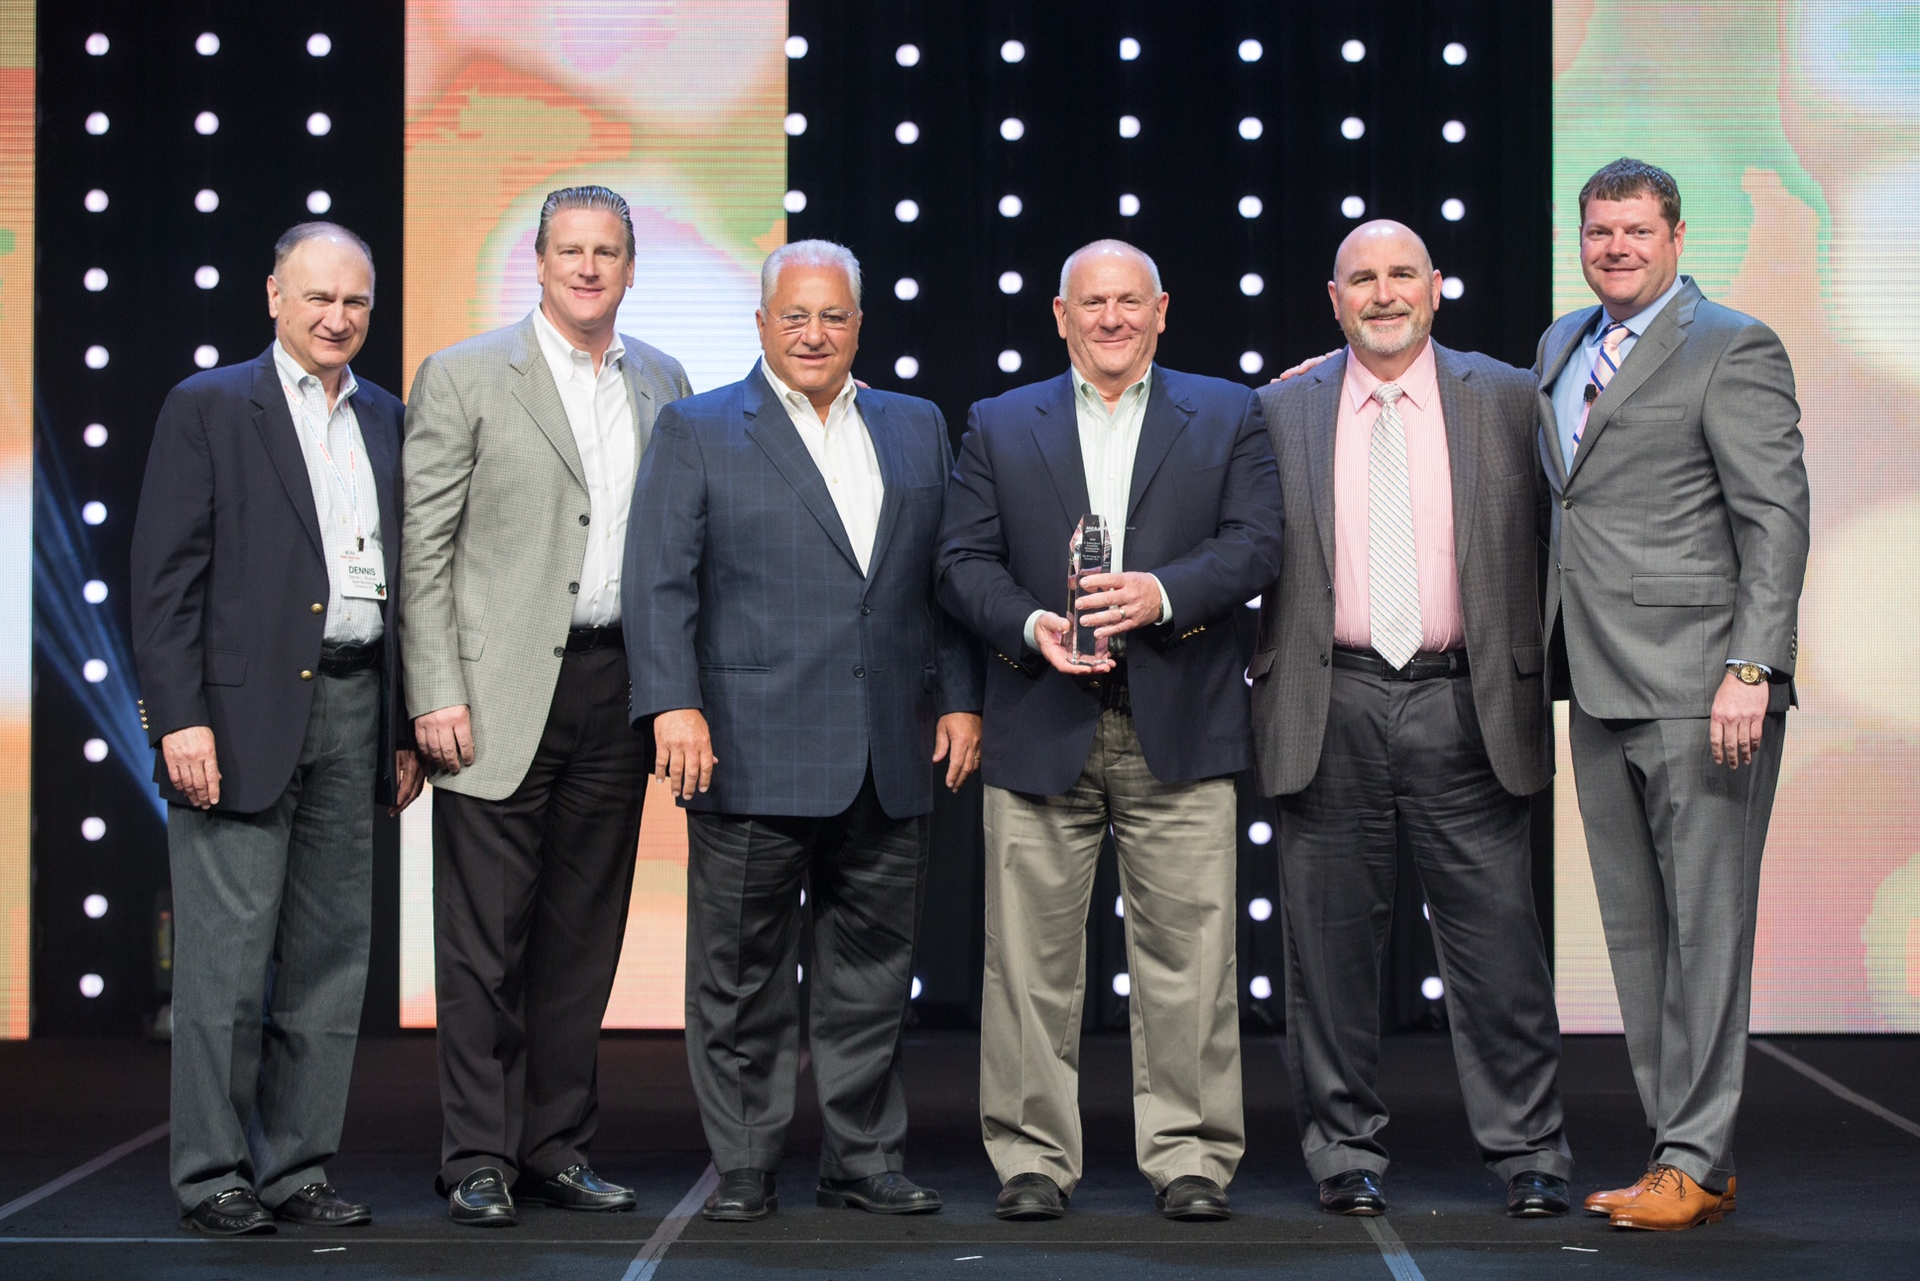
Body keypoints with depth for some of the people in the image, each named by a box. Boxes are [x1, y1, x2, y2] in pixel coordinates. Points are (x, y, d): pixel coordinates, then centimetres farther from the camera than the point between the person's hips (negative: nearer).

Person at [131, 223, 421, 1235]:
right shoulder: (207, 408, 0)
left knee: (331, 952, 7)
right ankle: (213, 1175, 4)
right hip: (242, 709, -5)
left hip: (353, 709, 5)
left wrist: (406, 730, 11)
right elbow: (166, 577, -5)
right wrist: (180, 720, -14)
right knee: (227, 952, -3)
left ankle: (299, 1165, 15)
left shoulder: (387, 422, 15)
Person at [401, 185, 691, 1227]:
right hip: (502, 692, -4)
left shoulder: (662, 382, 12)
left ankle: (557, 1148, 18)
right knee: (485, 940, -2)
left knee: (583, 936, 9)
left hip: (618, 687, 5)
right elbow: (421, 549, -5)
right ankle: (479, 1159, 6)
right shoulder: (464, 377, -2)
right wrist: (435, 697, -12)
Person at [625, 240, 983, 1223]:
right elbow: (659, 580, -5)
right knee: (744, 978, 1)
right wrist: (673, 706, -15)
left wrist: (959, 699, 6)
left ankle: (865, 1162, 18)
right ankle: (743, 1169, 11)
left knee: (873, 975, 9)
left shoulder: (917, 429, 15)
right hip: (753, 758, -3)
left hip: (890, 765, 4)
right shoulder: (697, 432, 3)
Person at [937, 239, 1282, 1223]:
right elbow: (964, 561, 6)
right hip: (1041, 727, 1)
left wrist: (1161, 594, -16)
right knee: (1032, 955, 1)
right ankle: (1032, 1158, 10)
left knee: (1187, 953, -1)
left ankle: (1190, 1157, 9)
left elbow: (1255, 546, 0)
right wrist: (1032, 627, -13)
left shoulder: (1227, 418, 11)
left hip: (1179, 731, 0)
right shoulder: (999, 426, 13)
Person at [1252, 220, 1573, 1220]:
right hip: (1331, 713, 1)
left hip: (1463, 711, -1)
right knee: (1331, 945, 6)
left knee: (1497, 941, 0)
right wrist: (1258, 674, 3)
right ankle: (1345, 1153, 16)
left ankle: (1527, 1153, 9)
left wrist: (1550, 678, 3)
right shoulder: (1279, 413, 8)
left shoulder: (1507, 400, 7)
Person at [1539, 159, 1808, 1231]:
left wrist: (1750, 670, -19)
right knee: (1637, 929, 9)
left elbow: (1777, 519, -11)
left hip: (1698, 686, -8)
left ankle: (1696, 1162, 0)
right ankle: (1688, 1154, 16)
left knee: (1706, 922, -5)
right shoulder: (1560, 347, 18)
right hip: (1602, 686, 8)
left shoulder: (1735, 349, -5)